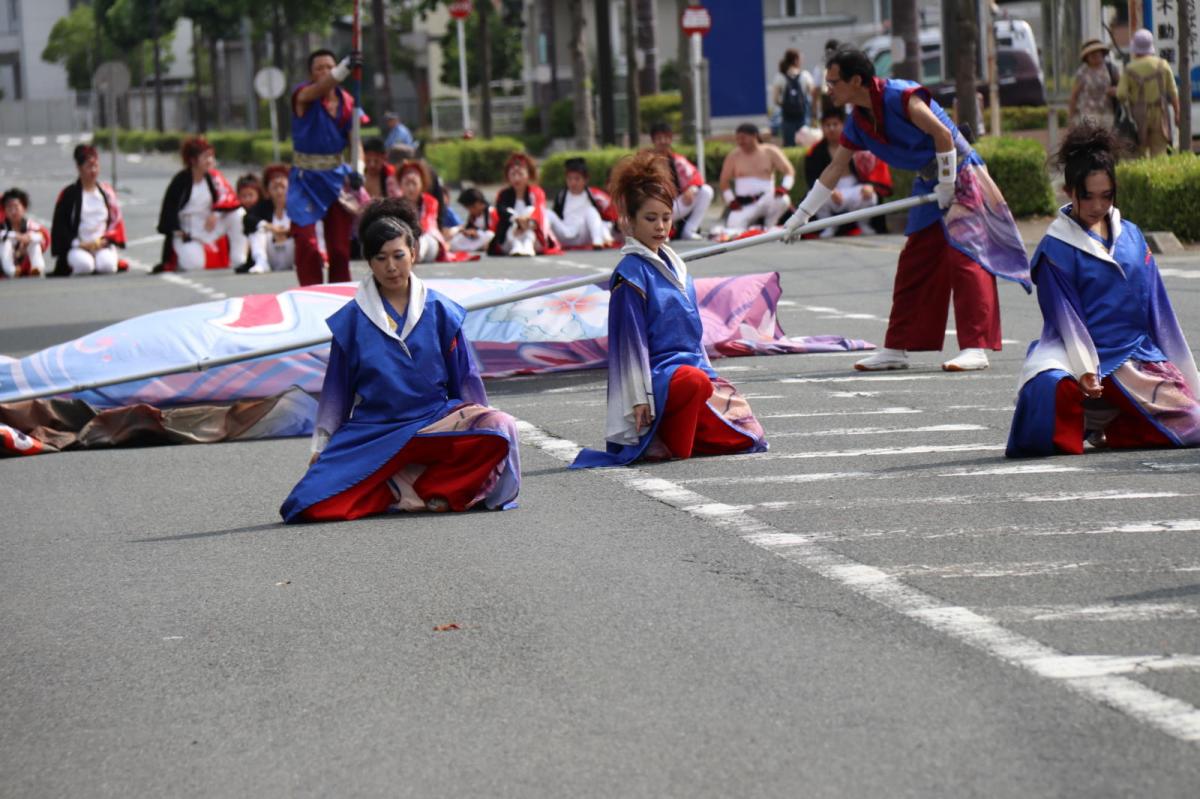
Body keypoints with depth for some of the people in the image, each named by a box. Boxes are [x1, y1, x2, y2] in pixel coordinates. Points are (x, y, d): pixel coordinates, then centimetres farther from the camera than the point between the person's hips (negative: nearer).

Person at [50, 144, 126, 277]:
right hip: (78, 246, -1)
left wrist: (103, 240, -9)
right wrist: (79, 244, -12)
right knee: (84, 265, -35)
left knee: (107, 265, -33)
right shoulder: (68, 195, 1)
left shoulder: (107, 192, 10)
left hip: (103, 245, 1)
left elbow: (116, 220, 8)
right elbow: (59, 226, 0)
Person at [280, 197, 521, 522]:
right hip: (371, 432, -1)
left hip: (435, 423, 1)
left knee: (501, 428, -31)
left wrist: (474, 424, 11)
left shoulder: (441, 312, 6)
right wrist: (321, 446, 10)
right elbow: (337, 389, 11)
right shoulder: (351, 319, 6)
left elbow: (465, 380, 13)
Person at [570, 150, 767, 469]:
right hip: (658, 374, -8)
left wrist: (706, 369, 19)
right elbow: (630, 337, -13)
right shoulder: (631, 273, -10)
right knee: (695, 383, -41)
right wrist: (640, 397, -18)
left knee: (748, 437, -1)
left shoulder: (674, 265, 15)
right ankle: (672, 448, -17)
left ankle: (666, 434, 14)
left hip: (691, 366, 8)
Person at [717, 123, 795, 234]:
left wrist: (784, 187, -19)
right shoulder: (734, 155, 6)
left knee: (782, 200, -33)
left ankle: (768, 228, -13)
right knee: (734, 226, -34)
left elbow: (789, 171, 1)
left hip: (767, 200, 2)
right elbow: (724, 182, 10)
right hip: (743, 205, -2)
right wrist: (731, 201, -5)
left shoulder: (770, 152, 4)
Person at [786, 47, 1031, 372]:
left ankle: (975, 348, -19)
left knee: (965, 255, -15)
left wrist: (947, 185, -18)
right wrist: (801, 215, 15)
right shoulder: (858, 123, 5)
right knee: (913, 264, 9)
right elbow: (834, 170, 13)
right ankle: (896, 349, 14)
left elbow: (942, 134, -23)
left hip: (960, 175, -9)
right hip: (930, 184, 9)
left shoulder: (899, 96, -20)